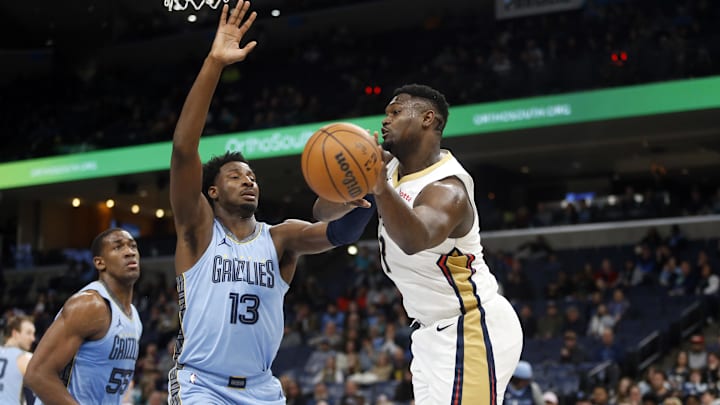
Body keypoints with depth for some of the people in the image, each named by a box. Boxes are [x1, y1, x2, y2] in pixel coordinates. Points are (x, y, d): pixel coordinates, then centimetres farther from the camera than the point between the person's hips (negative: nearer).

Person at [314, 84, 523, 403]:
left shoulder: (447, 190, -24)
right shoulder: (388, 165, 2)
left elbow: (415, 240, -46)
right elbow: (322, 213, 0)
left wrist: (381, 188, -63)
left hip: (473, 329, -9)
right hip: (434, 332, 9)